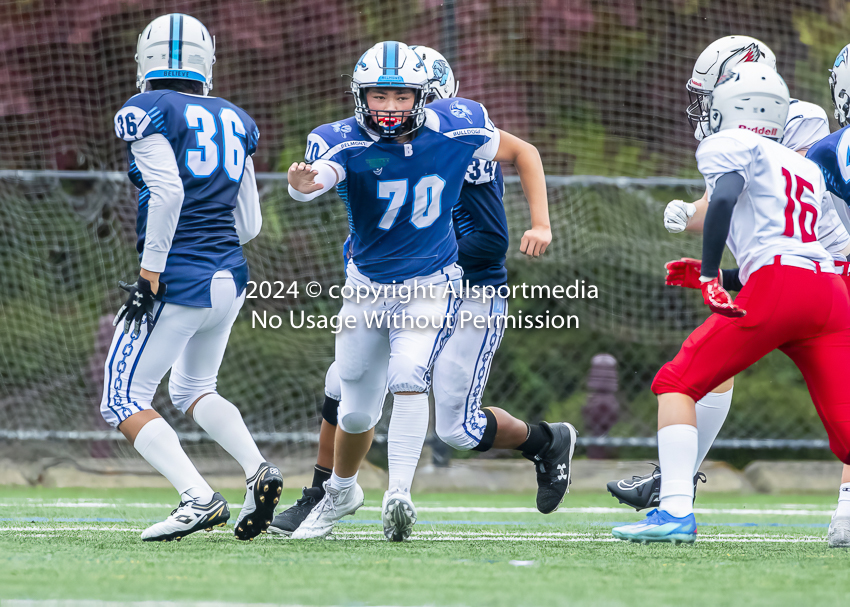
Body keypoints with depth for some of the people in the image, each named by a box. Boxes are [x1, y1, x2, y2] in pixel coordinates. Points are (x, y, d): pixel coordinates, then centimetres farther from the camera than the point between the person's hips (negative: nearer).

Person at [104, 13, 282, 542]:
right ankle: (258, 470, 6)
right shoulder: (235, 121, 13)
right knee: (193, 388, 28)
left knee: (125, 402, 2)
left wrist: (150, 274, -16)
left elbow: (167, 193, -20)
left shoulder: (148, 113, -7)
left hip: (180, 281, -7)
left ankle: (200, 499, -16)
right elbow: (250, 225, 12)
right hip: (230, 278, 7)